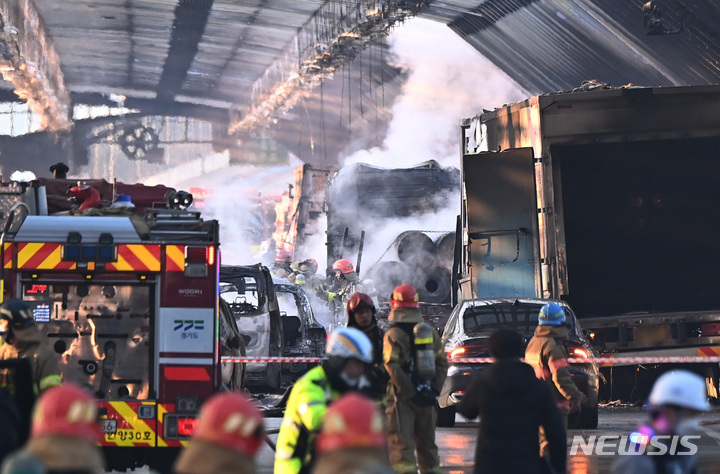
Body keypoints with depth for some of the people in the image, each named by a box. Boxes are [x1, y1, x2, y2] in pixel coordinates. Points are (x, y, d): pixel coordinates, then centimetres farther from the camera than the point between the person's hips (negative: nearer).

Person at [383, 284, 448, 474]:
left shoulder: (394, 335, -9)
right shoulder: (431, 333, 9)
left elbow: (393, 367, -18)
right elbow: (442, 363, 8)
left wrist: (410, 392, -14)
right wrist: (434, 390, 4)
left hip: (403, 397, -5)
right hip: (426, 397, 5)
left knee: (401, 444, -8)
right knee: (427, 443, 16)